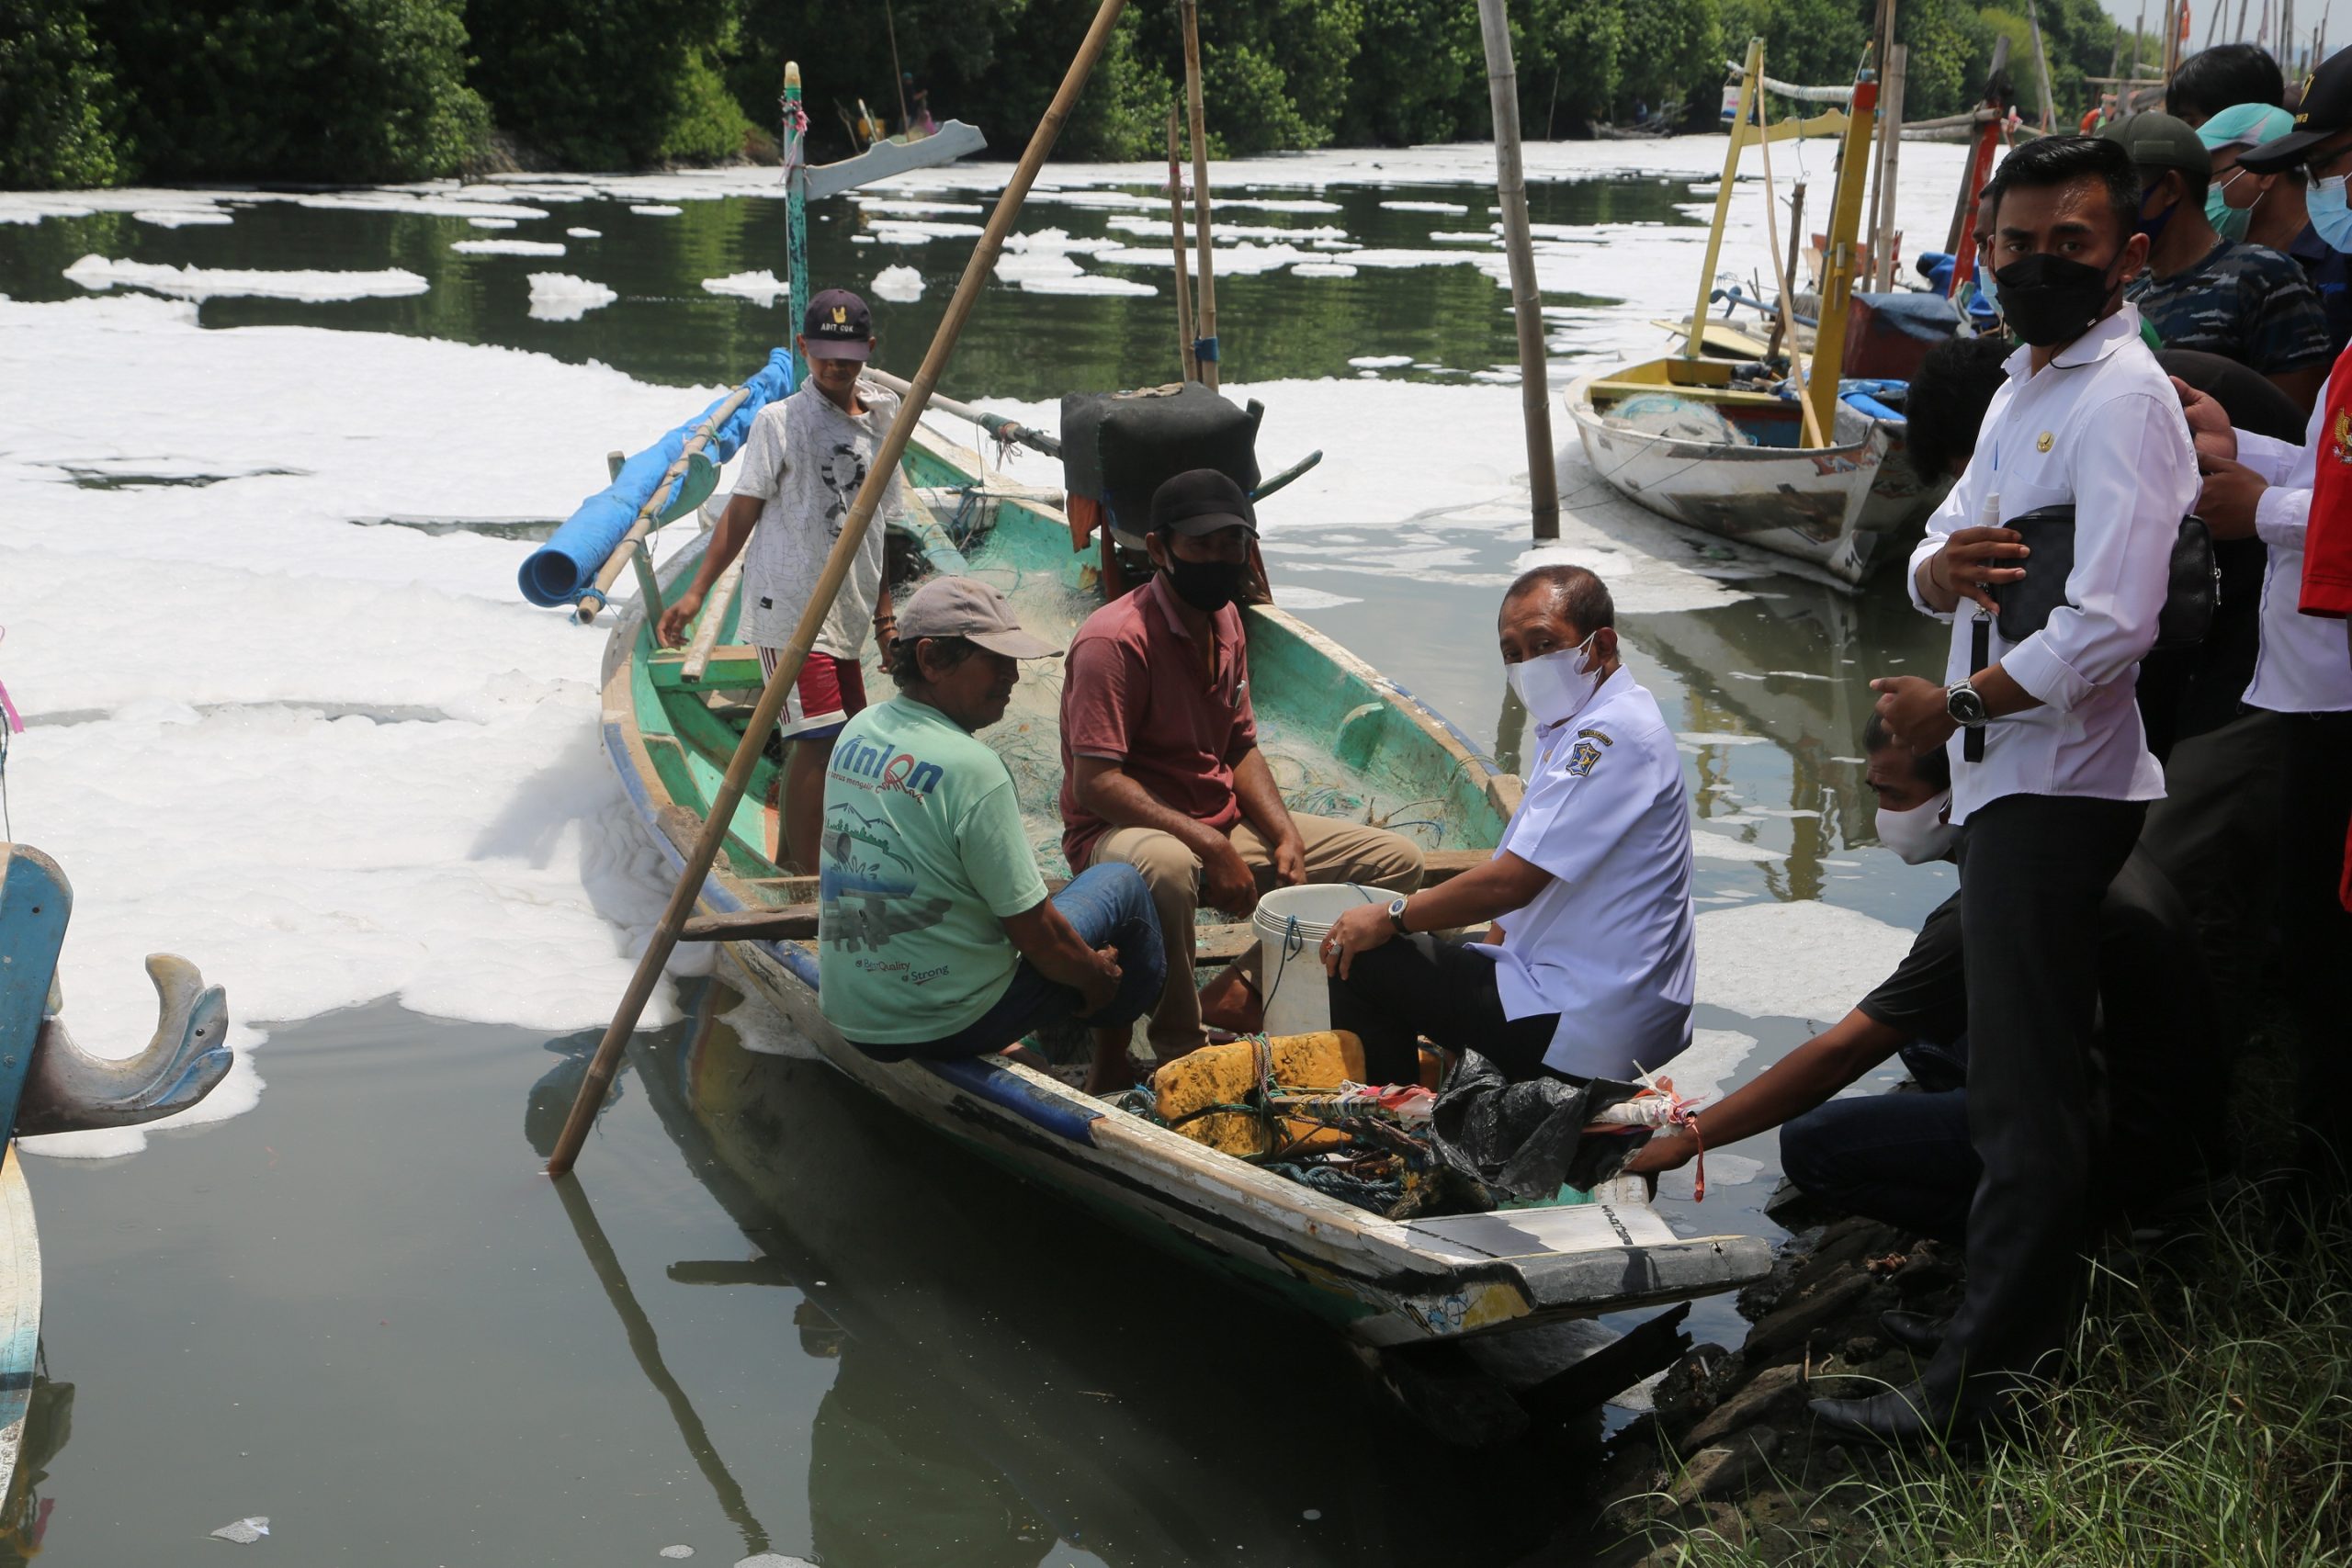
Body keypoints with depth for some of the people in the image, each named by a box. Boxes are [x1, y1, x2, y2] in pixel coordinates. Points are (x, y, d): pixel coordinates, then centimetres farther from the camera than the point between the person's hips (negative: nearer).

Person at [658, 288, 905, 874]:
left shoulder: (879, 425, 13)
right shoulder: (779, 421, -3)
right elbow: (742, 513, -4)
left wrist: (884, 616, 21)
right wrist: (696, 592, -10)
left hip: (844, 617, 6)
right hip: (788, 610, -6)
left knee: (816, 742, 9)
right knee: (816, 738, -13)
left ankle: (788, 861, 22)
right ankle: (808, 879, -10)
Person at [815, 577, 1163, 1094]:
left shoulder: (857, 732, 2)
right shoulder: (971, 768, -23)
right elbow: (1038, 937, -18)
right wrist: (1100, 975, 3)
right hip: (947, 1025, -8)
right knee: (1123, 883, 8)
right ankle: (1111, 1078, 25)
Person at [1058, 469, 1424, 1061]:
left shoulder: (1225, 619, 9)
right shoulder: (1115, 639, -18)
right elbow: (1095, 783, -25)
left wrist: (1286, 838, -2)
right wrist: (1210, 846, -29)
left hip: (1224, 827, 9)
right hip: (1124, 831, -8)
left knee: (1398, 861, 0)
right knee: (1164, 866, -45)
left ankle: (1237, 992, -9)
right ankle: (1180, 1043, -22)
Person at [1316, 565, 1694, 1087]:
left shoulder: (1611, 735, -20)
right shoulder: (1579, 726, 15)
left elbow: (1510, 882, -23)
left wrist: (1392, 917, -12)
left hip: (1586, 1032, -11)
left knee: (1356, 962, -7)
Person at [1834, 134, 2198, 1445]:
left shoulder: (2124, 400, -15)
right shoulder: (2024, 388, 18)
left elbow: (2111, 629, -24)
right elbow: (1935, 559, 17)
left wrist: (1953, 704, -14)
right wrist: (1944, 567, -8)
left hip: (2058, 782, -10)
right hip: (2008, 779, 10)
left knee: (2026, 1094, -7)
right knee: (2024, 1075, 20)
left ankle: (1982, 1381, -3)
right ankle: (2039, 1319, 33)